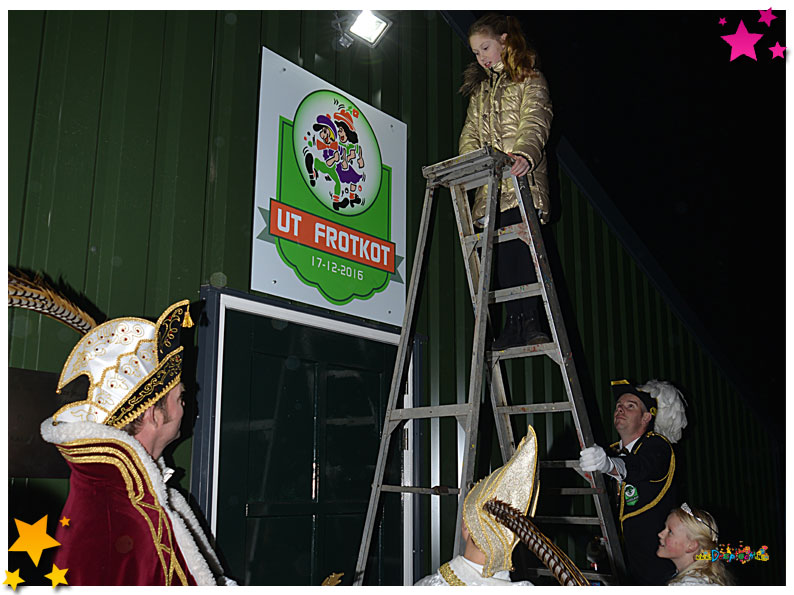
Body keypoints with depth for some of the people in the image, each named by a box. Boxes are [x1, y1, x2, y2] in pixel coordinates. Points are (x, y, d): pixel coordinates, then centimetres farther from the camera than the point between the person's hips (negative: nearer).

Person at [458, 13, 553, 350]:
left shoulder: (529, 79, 7)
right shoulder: (479, 89, 26)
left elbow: (535, 122, -9)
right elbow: (470, 132, 19)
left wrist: (524, 154, -29)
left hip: (522, 178, -5)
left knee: (520, 247, -16)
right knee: (502, 253, -2)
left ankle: (529, 321, -14)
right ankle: (514, 324, -2)